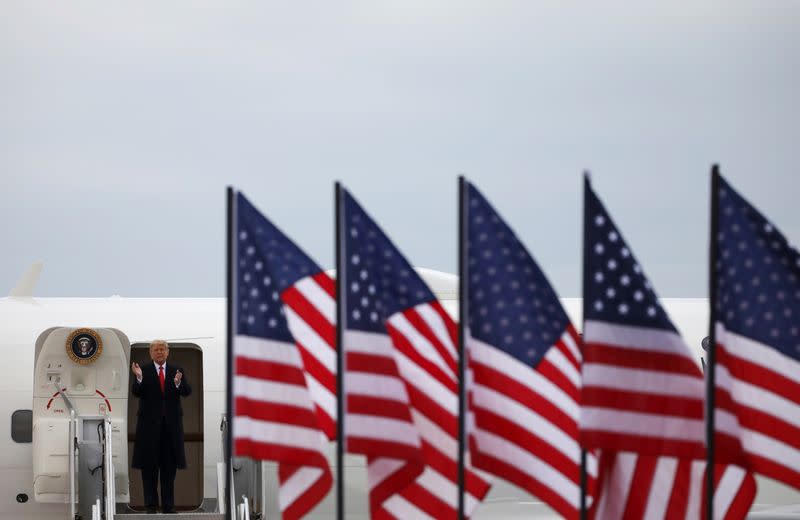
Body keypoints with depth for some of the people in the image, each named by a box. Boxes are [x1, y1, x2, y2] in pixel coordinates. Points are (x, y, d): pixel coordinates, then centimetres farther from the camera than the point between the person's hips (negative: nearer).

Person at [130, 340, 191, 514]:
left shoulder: (177, 371, 8)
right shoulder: (143, 371, 1)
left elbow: (187, 391, -4)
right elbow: (136, 392, -10)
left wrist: (178, 382, -25)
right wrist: (139, 378, -29)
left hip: (171, 424, 2)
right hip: (149, 424, -2)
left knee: (170, 465, 4)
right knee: (149, 465, 0)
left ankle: (168, 504, 8)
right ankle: (151, 504, 5)